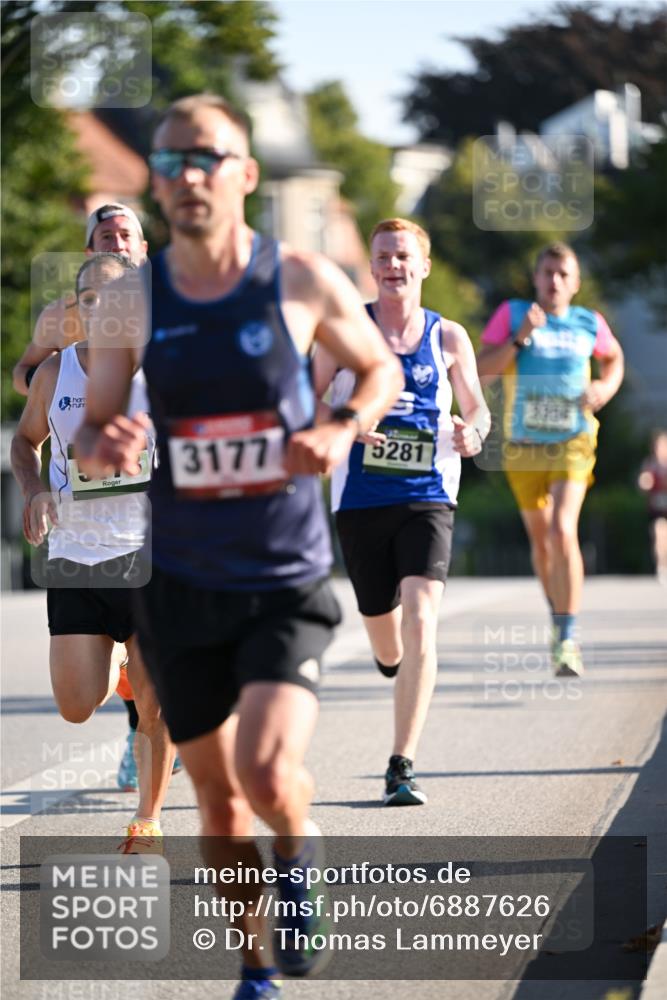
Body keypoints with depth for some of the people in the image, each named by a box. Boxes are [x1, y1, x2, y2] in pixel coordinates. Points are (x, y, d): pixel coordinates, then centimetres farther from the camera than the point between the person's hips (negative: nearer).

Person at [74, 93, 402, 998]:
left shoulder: (303, 281, -7)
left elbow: (381, 368, 9)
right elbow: (90, 433, 3)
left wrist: (342, 429, -12)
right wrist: (105, 446, -21)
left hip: (287, 583, -2)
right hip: (182, 584, 2)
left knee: (268, 770, -21)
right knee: (218, 796, 11)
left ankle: (299, 858, 14)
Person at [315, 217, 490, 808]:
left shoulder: (448, 337, 4)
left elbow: (477, 408, 9)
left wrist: (472, 433, -15)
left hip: (428, 499, -1)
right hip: (360, 500, 1)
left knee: (420, 621, -20)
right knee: (386, 640, 12)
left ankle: (402, 767, -18)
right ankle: (392, 659, 54)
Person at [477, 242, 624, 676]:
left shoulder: (590, 323, 3)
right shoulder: (512, 314, -1)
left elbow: (614, 357, 22)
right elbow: (483, 369, -9)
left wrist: (607, 387, 2)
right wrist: (520, 338, -21)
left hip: (572, 444, -2)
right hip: (523, 444, 2)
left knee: (562, 531, -21)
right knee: (540, 538, 15)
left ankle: (568, 638, -19)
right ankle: (559, 617, 40)